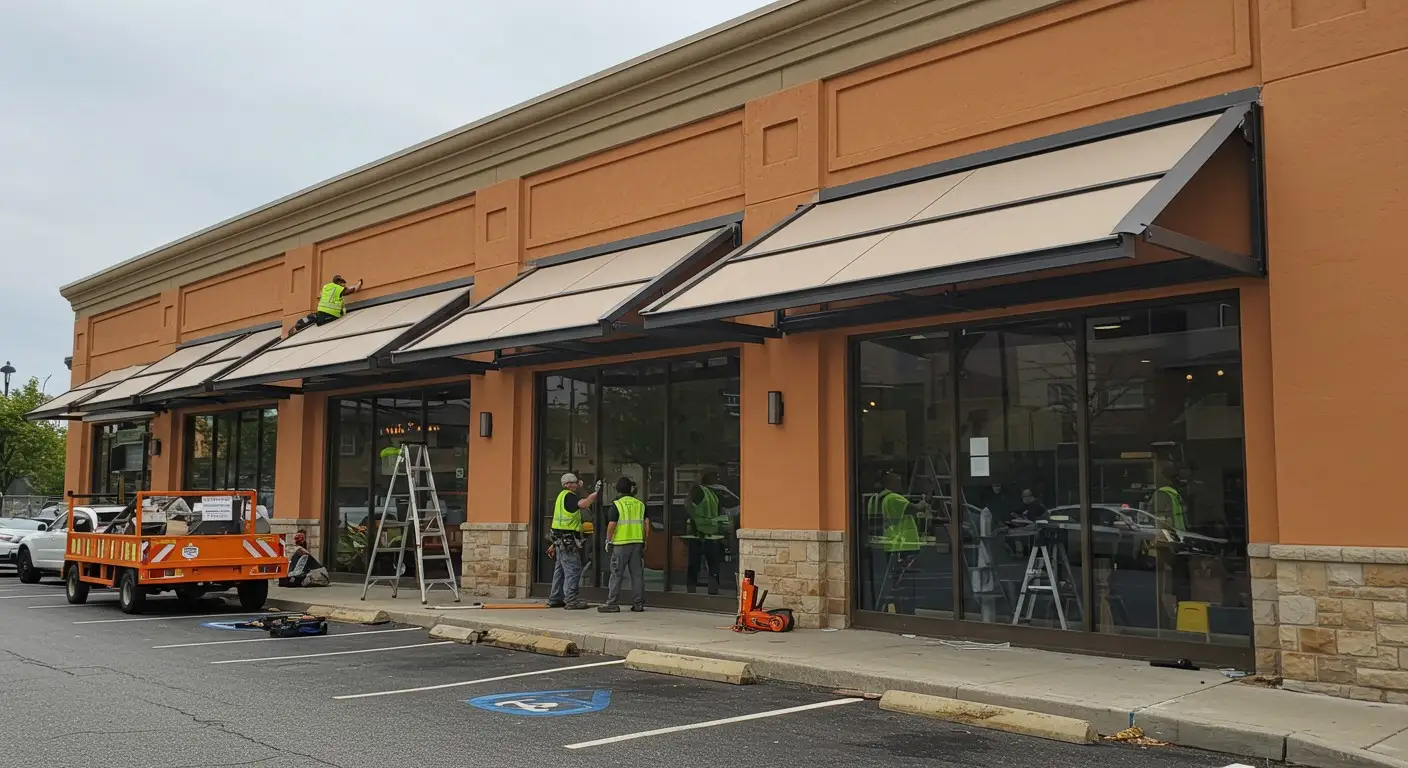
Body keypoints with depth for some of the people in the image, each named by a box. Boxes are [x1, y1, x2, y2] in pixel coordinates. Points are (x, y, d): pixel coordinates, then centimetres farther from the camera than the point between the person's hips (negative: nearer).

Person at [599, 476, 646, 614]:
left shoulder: (616, 505, -7)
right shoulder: (640, 504, 8)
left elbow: (611, 525, -12)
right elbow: (645, 524, 9)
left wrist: (608, 540, 0)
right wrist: (644, 541, 17)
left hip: (621, 543, -4)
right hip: (637, 543, 4)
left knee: (616, 574, 1)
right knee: (637, 574, 7)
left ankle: (612, 603, 1)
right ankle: (638, 603, 9)